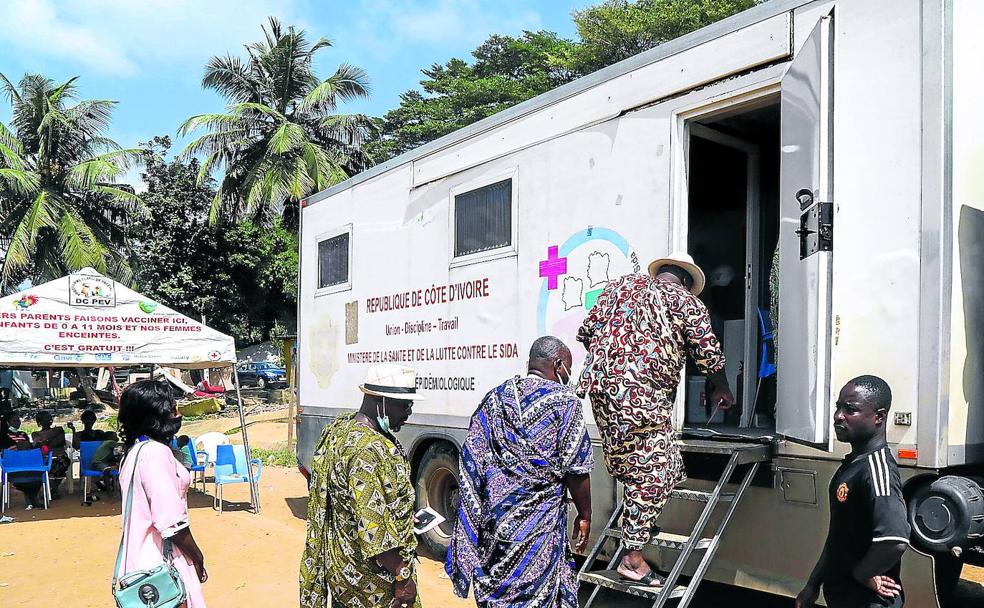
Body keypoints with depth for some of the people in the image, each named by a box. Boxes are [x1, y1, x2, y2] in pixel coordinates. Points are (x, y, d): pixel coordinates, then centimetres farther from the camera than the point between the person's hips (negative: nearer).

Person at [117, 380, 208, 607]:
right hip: (162, 564, -9)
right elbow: (172, 523, -23)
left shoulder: (135, 450, 9)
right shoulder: (156, 452, -20)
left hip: (142, 560, 9)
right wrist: (197, 557, -11)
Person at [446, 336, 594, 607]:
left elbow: (471, 466, 7)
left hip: (492, 522, 5)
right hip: (538, 525, -5)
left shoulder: (494, 398, 7)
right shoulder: (563, 400, -9)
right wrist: (585, 516, 3)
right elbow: (576, 470, -9)